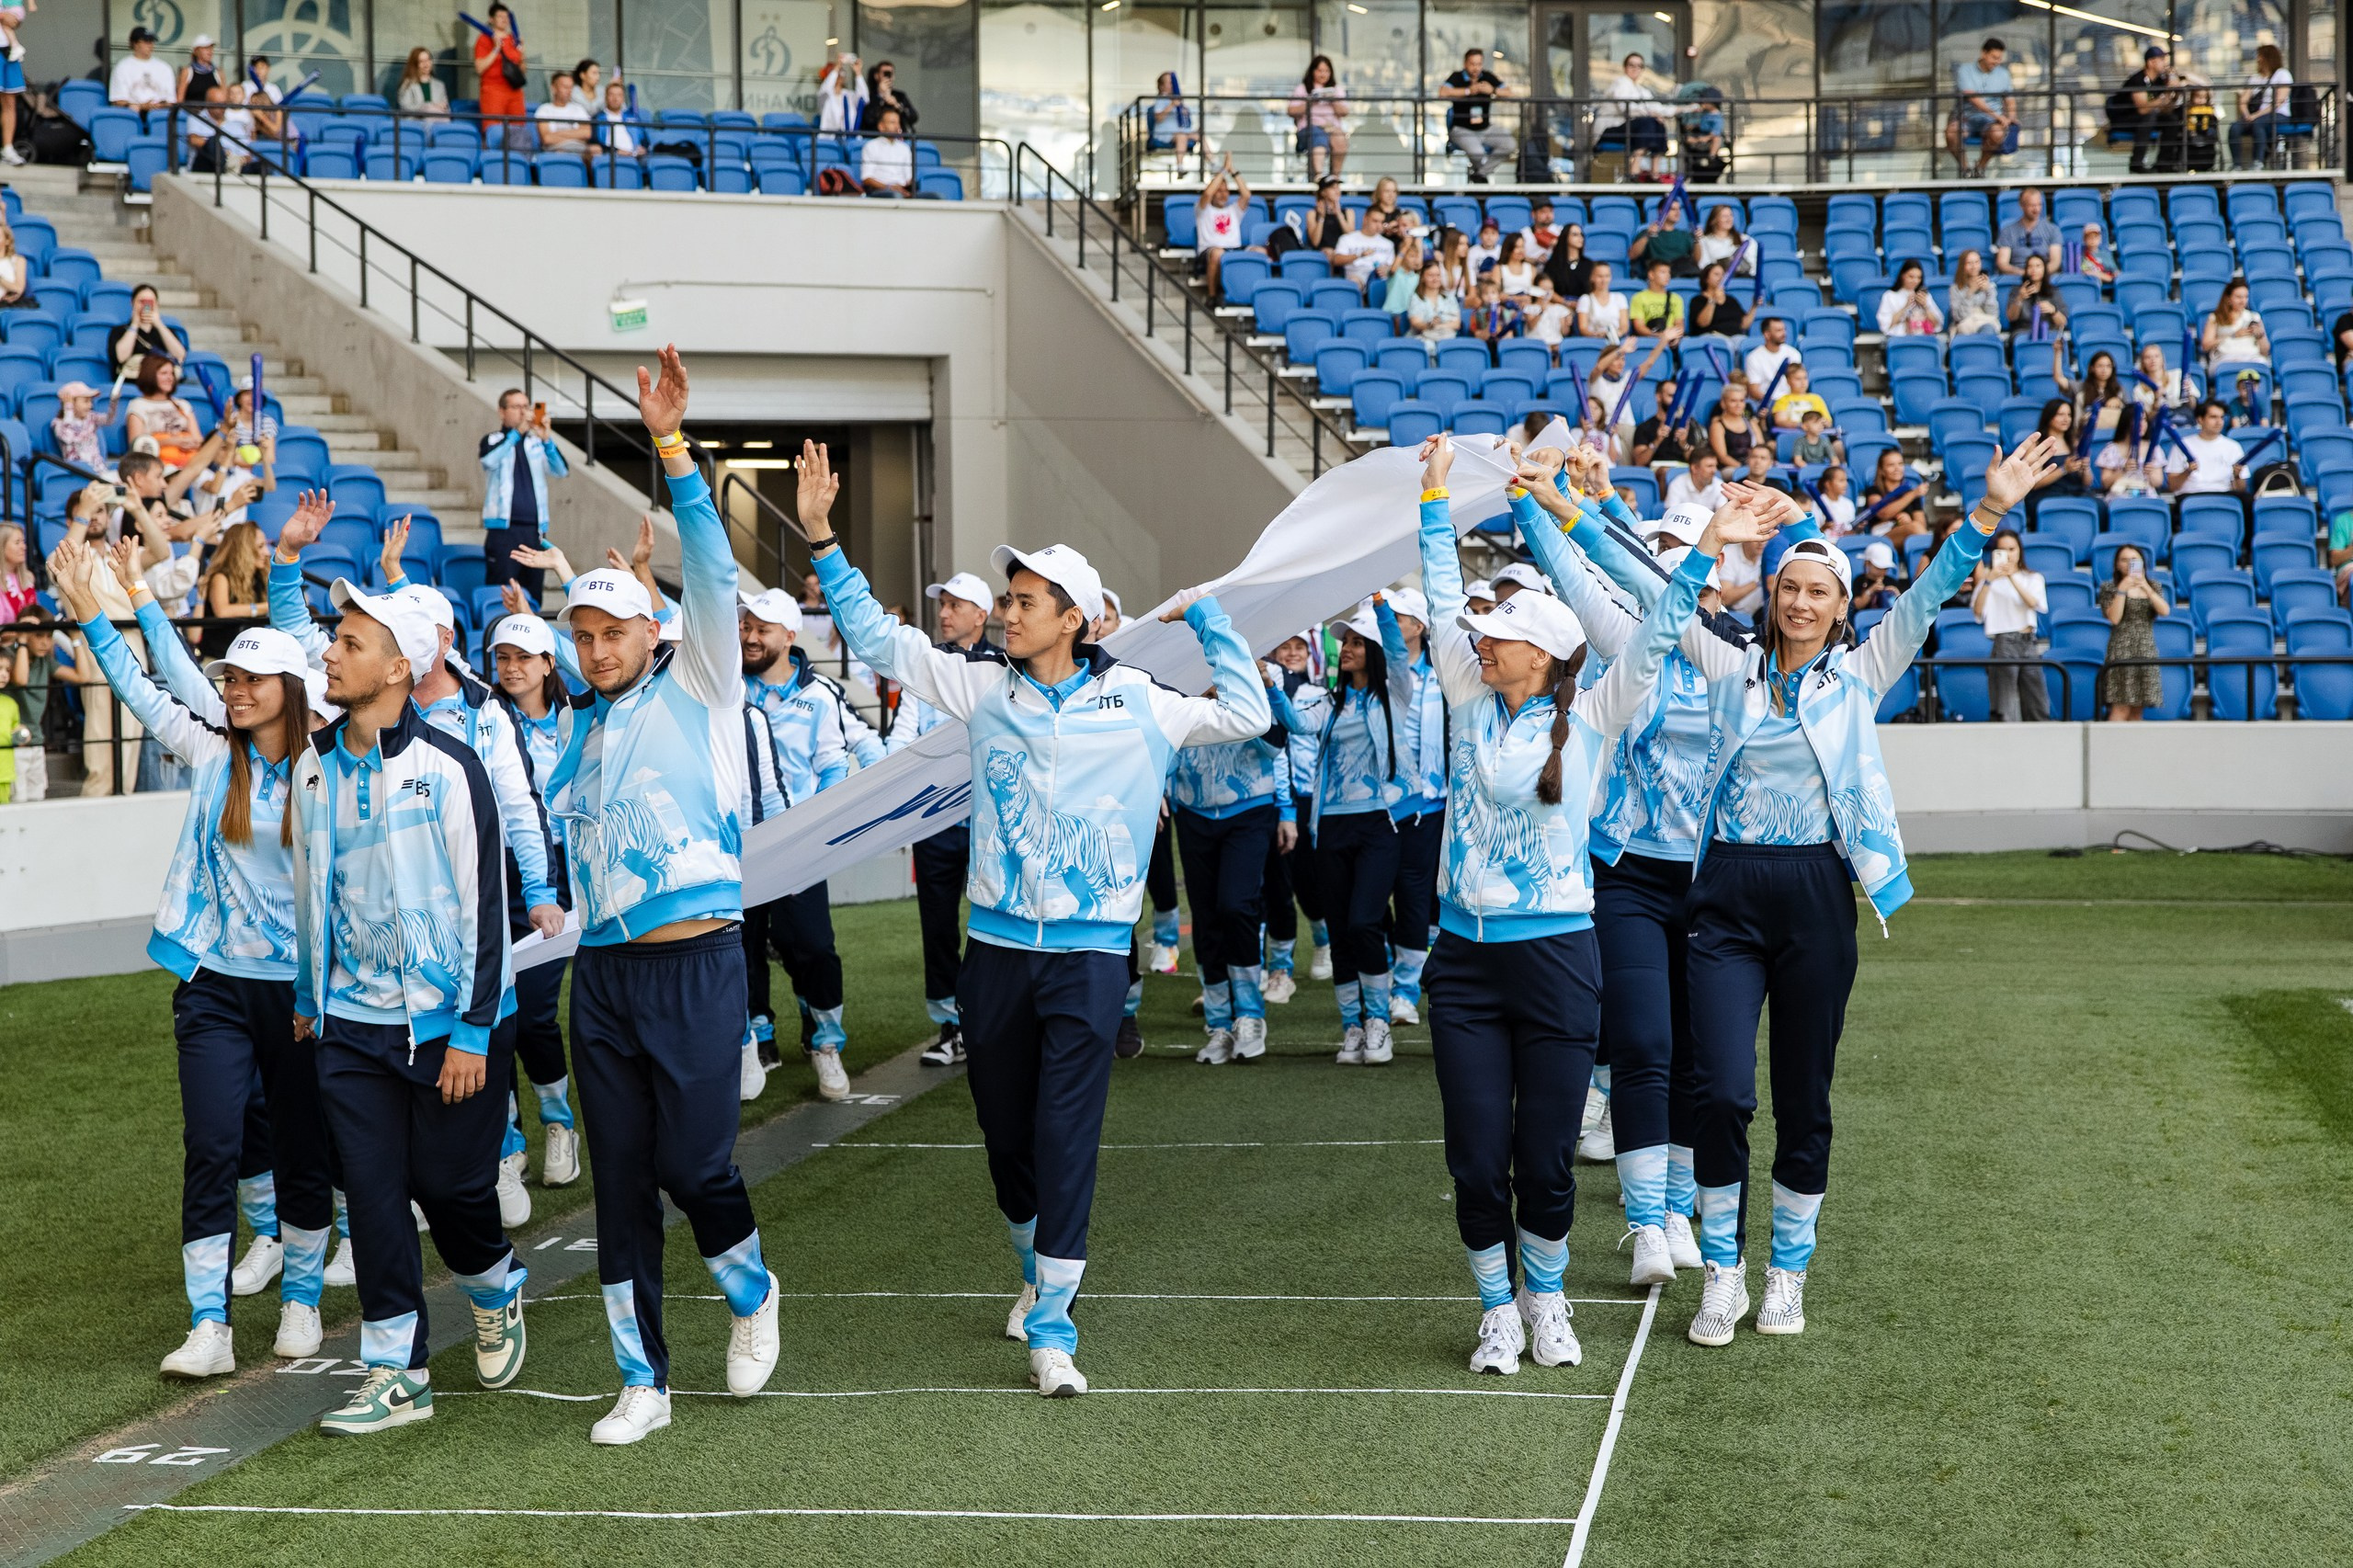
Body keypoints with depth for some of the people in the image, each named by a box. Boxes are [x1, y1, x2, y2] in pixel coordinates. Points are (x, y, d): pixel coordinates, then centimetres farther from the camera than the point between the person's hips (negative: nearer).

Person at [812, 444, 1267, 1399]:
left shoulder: (1135, 705, 0)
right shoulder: (983, 688, 5)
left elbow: (1247, 714, 5)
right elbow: (875, 638, 9)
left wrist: (1205, 617, 6)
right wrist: (821, 539, 4)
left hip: (1089, 954, -3)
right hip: (997, 949, 3)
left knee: (1066, 1135, -8)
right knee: (1005, 1128, 13)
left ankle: (1052, 1325, -6)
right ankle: (1036, 1271, 37)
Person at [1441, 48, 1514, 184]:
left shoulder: (1488, 77, 6)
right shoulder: (1457, 78, -6)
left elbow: (1509, 94, 3)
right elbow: (1443, 92, -25)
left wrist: (1493, 90, -17)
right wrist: (1468, 90, -23)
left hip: (1485, 129, 5)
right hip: (1462, 130, -5)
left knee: (1511, 144, -16)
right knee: (1477, 152, -33)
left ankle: (1479, 172, -2)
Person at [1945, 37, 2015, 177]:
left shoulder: (2003, 74, 13)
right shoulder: (1965, 70, -1)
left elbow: (2009, 101, 21)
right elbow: (1972, 98, -14)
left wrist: (2011, 117, -3)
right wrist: (1996, 115, -23)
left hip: (1991, 122, 2)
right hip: (1966, 117, -2)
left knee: (1998, 134, -35)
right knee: (1952, 131, -36)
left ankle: (1980, 168, -7)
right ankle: (1965, 169, -11)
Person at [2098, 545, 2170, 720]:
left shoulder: (2153, 587, 15)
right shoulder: (2109, 588, 5)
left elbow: (2165, 611, -3)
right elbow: (2114, 618, -9)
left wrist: (2147, 589, -14)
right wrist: (2122, 590, -13)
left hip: (2147, 651, 4)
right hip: (2121, 650, -4)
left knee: (2138, 709, 1)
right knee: (2121, 707, -15)